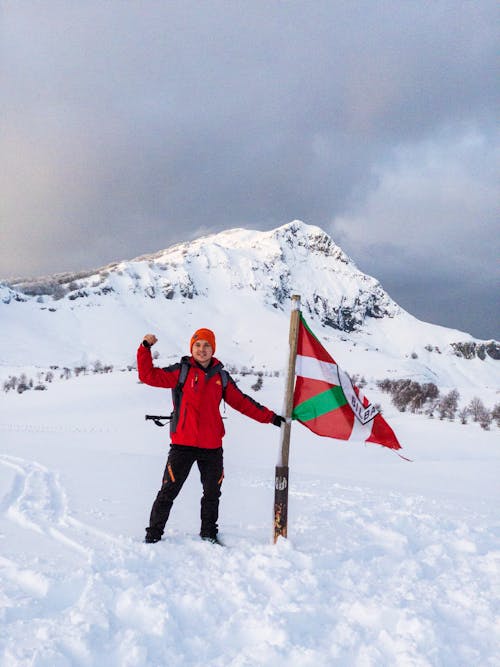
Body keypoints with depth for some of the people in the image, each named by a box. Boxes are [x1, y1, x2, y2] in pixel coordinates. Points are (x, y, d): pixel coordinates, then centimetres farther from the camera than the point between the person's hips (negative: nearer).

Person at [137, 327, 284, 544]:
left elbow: (242, 402, 15)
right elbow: (149, 375, -6)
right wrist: (145, 349, -17)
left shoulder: (221, 377, 10)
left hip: (212, 446, 4)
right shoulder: (181, 372, 1)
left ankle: (209, 533, 30)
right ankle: (153, 534, 10)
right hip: (183, 443, -4)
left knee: (212, 493, 14)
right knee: (169, 491, -1)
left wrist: (269, 416, 12)